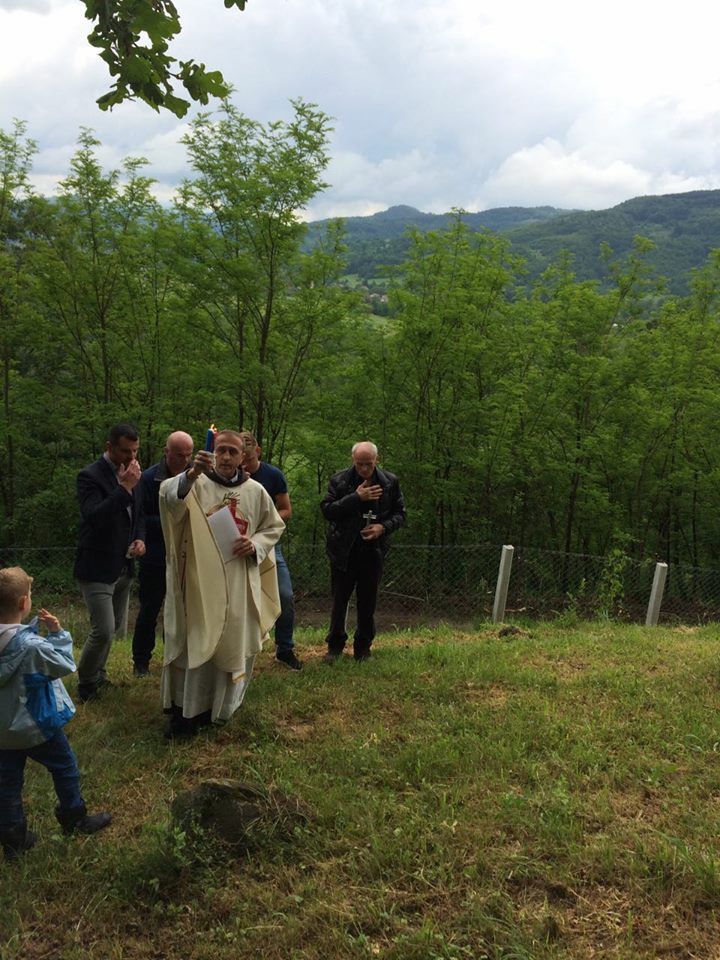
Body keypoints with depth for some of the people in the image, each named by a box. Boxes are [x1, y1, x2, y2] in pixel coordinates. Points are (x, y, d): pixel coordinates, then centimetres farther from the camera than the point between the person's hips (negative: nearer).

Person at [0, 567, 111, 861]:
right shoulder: (32, 646, -30)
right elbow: (65, 665, -17)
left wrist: (32, 629, -2)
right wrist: (58, 633, -12)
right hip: (37, 726, -6)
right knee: (65, 768, 17)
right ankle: (75, 818, 33)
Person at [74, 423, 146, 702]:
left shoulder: (129, 475, 7)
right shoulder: (90, 476, -15)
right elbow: (94, 517, -30)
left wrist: (140, 538, 0)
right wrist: (125, 487, -30)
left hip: (123, 567, 7)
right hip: (97, 569, -7)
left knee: (117, 629, 14)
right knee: (103, 631, -10)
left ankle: (97, 675, 34)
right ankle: (86, 684, 13)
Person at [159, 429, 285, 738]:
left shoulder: (255, 491, 4)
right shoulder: (196, 484, -6)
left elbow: (274, 527, 15)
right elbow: (168, 496, -28)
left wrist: (255, 544, -7)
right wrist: (191, 473, -48)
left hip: (239, 586, 3)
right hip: (199, 582, -2)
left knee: (231, 646, 11)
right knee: (193, 643, 2)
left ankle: (219, 707, 30)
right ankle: (185, 710, 15)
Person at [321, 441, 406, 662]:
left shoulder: (390, 482, 1)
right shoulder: (339, 481, -4)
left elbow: (399, 513, 6)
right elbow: (327, 510, -12)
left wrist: (383, 527, -13)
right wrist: (356, 497, -20)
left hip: (373, 550, 2)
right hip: (344, 551, -1)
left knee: (367, 602, 10)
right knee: (339, 600, 5)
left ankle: (363, 648, 23)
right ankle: (335, 646, 18)